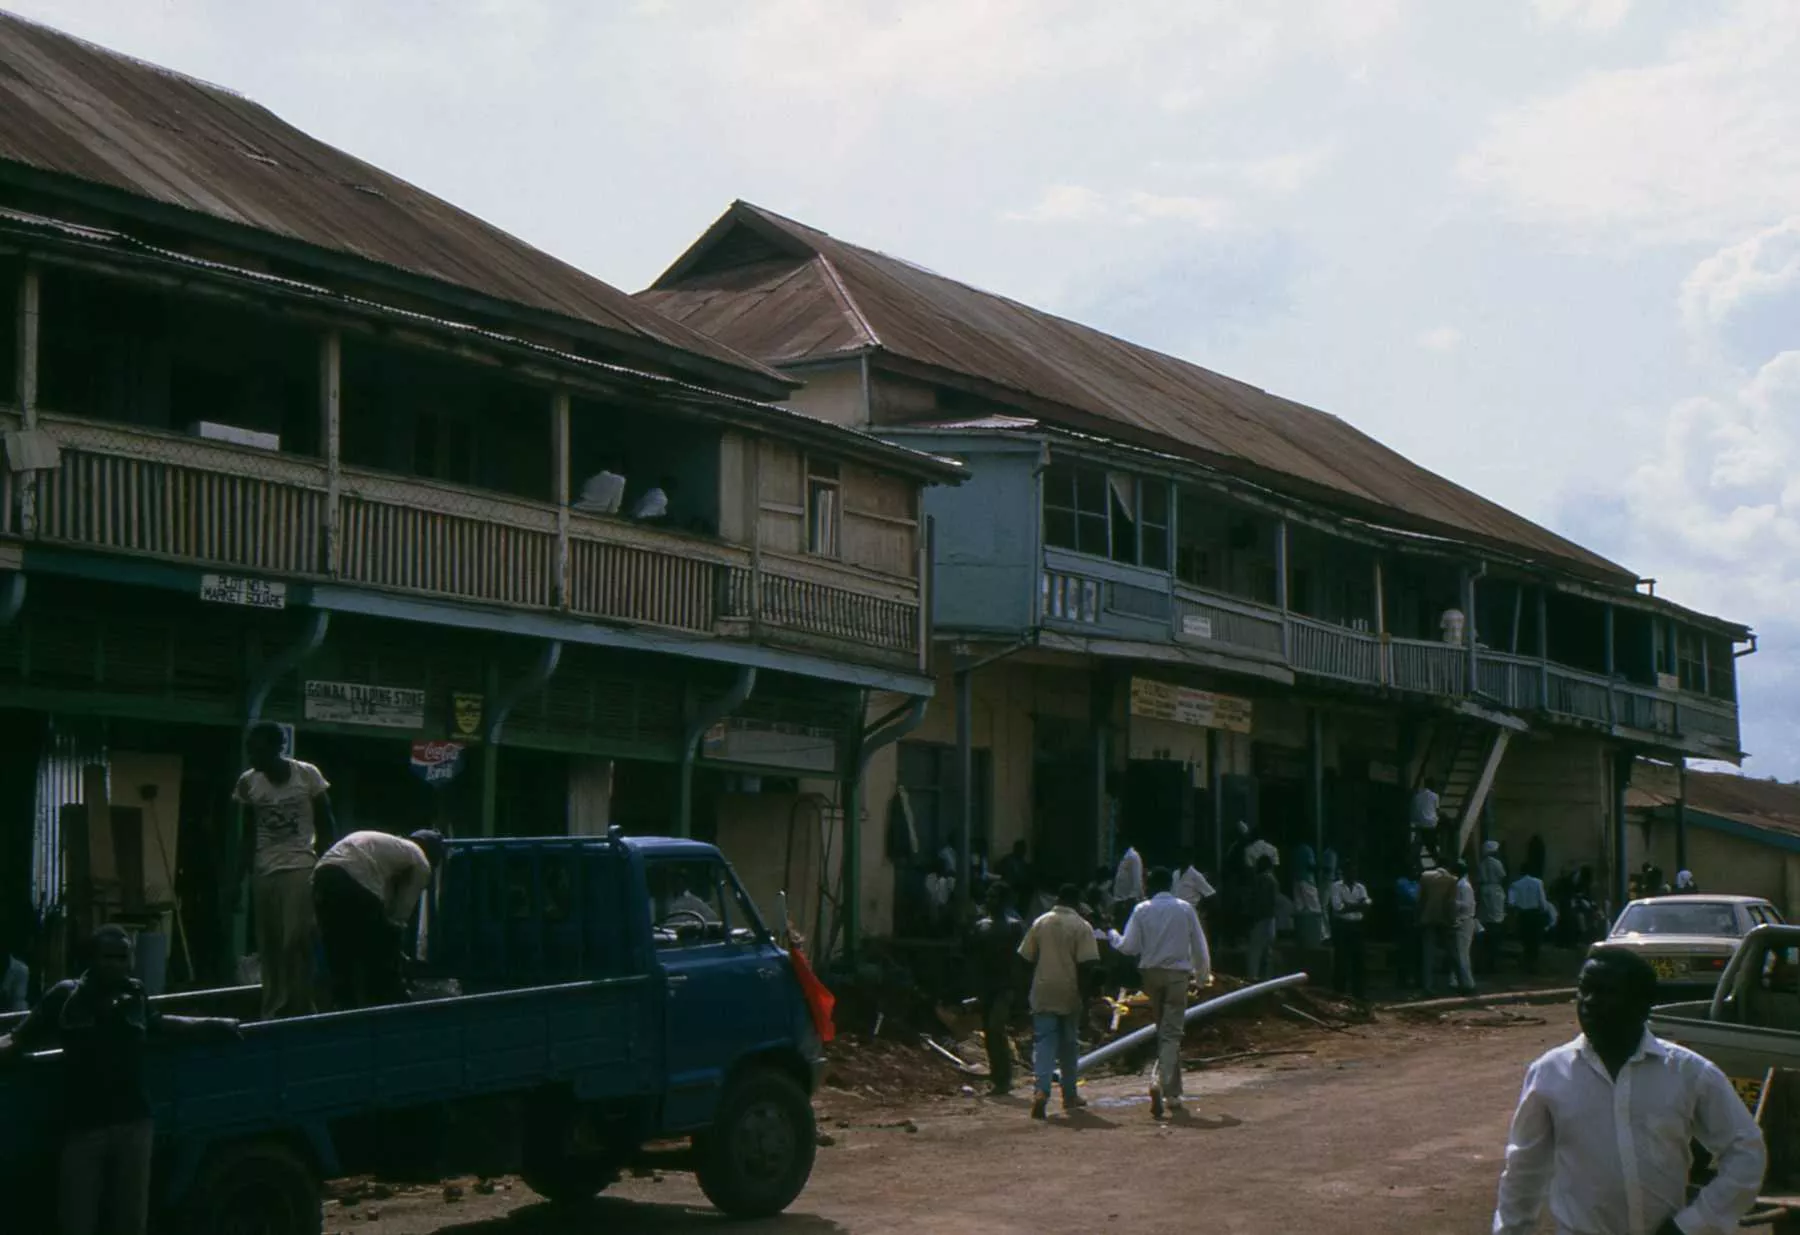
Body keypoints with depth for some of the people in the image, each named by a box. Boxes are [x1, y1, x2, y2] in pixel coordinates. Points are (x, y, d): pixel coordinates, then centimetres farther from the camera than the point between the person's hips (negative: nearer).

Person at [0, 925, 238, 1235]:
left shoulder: (135, 996, 6)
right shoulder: (66, 996, -4)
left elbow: (157, 1025, 27)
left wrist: (213, 1025, 30)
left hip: (133, 1124, 3)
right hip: (83, 1126, -3)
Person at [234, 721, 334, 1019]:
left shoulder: (308, 775, -3)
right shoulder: (248, 782, 4)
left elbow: (326, 824, 4)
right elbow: (248, 832, 11)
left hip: (300, 869, -3)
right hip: (264, 872, 3)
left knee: (296, 942, -11)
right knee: (268, 946, 2)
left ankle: (298, 1010, -6)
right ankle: (272, 1013, 6)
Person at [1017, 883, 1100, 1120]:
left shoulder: (1040, 923, 4)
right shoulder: (1082, 926, -5)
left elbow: (1026, 958, 6)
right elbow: (1087, 963, -12)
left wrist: (1032, 986, 16)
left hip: (1042, 993, 1)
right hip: (1069, 994, -1)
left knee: (1044, 1042, -3)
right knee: (1068, 1044, 13)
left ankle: (1042, 1090, -24)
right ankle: (1069, 1095, 21)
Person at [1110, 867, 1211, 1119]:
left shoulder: (1142, 910, -1)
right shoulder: (1185, 909, -1)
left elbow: (1129, 947, -3)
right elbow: (1199, 946, 4)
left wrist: (1113, 936, 17)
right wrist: (1203, 975, 17)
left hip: (1151, 974, 2)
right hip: (1177, 974, -2)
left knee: (1163, 1030, 15)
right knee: (1172, 1033, -2)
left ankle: (1173, 1091, 21)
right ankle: (1162, 1083, -24)